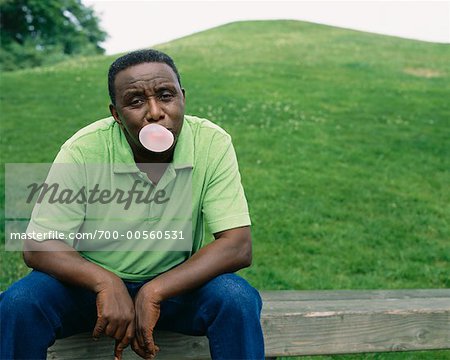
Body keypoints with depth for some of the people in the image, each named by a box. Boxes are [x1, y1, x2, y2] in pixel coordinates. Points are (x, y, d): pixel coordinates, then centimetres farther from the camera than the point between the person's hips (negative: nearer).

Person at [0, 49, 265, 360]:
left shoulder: (213, 144, -17)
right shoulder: (84, 150, -18)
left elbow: (238, 246, -20)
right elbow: (38, 246, -17)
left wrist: (154, 292, -31)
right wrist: (107, 283, -36)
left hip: (177, 284, 0)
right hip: (94, 283, 1)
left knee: (238, 299, -29)